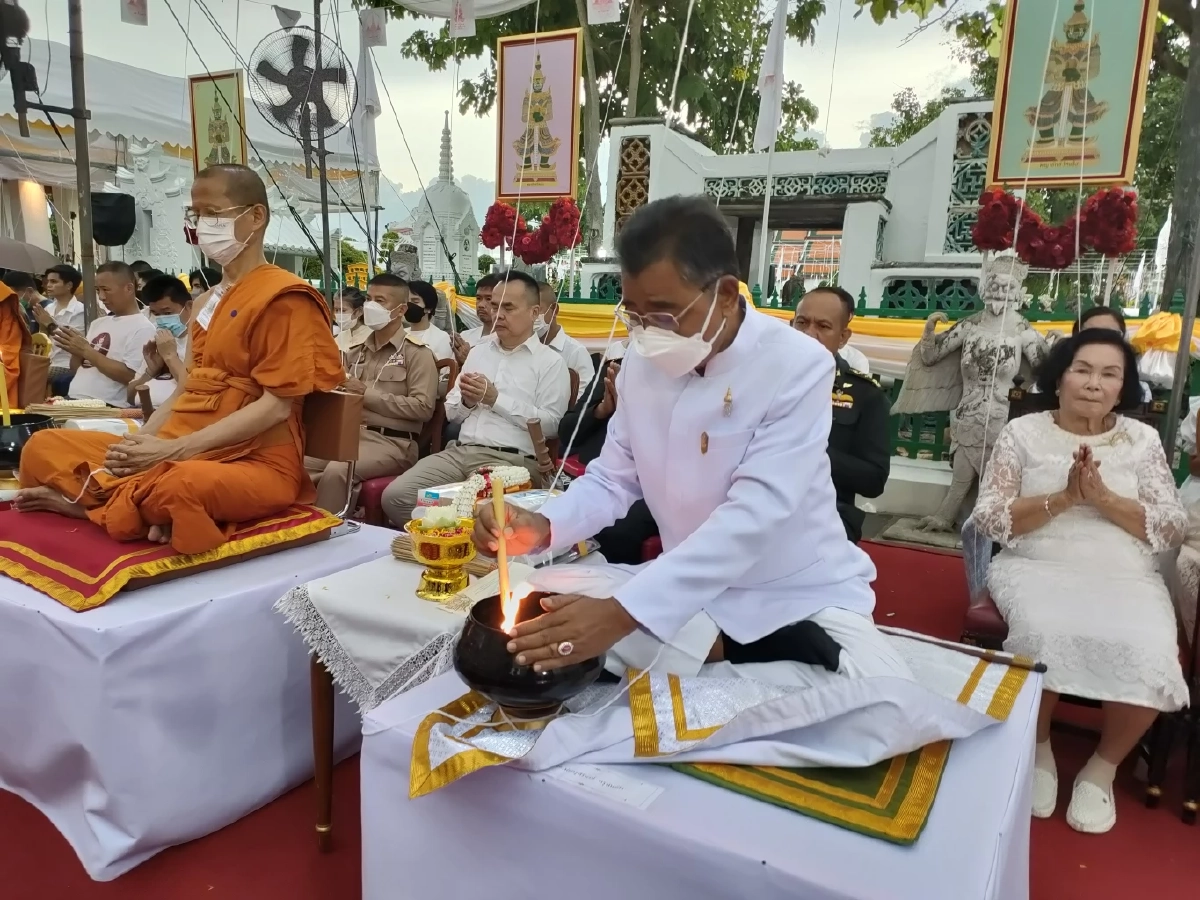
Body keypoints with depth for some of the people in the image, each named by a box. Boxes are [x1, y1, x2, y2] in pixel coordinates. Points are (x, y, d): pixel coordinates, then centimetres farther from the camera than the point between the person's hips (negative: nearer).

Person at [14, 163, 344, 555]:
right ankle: (145, 506, -15)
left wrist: (175, 450, -19)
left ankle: (97, 502, -12)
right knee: (43, 449, 4)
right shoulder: (208, 301, 18)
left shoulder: (283, 297, -9)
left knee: (181, 486, -41)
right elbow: (189, 390, 18)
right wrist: (136, 445, -1)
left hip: (255, 462, -8)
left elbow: (277, 406, -17)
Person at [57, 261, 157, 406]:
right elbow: (76, 371, 21)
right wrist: (76, 351, 0)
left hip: (107, 408, -7)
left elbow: (130, 376, -18)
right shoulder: (98, 323, 17)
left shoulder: (143, 328, -7)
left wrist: (87, 351, -14)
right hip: (73, 401, 7)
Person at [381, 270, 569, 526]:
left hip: (512, 460, -5)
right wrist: (467, 402, -1)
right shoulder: (478, 352, 22)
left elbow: (551, 424, -8)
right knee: (395, 496, -15)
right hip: (460, 452, 6)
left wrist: (496, 399, -8)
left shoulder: (550, 361, 4)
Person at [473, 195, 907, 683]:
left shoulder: (798, 367, -21)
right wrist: (544, 525, -22)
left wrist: (623, 611, -39)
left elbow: (752, 517, -30)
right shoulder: (642, 361, -5)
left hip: (804, 600, -4)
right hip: (691, 593, 4)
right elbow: (613, 479, 0)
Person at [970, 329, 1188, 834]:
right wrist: (1064, 497, -15)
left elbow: (1172, 530, 3)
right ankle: (1037, 750, -2)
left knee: (1151, 655, -27)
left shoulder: (1143, 440, 11)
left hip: (1125, 578, 2)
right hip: (1037, 568, -2)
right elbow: (989, 520, -4)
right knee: (1047, 634, -33)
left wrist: (1103, 497, -12)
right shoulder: (1022, 432, 4)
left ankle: (1103, 767, 3)